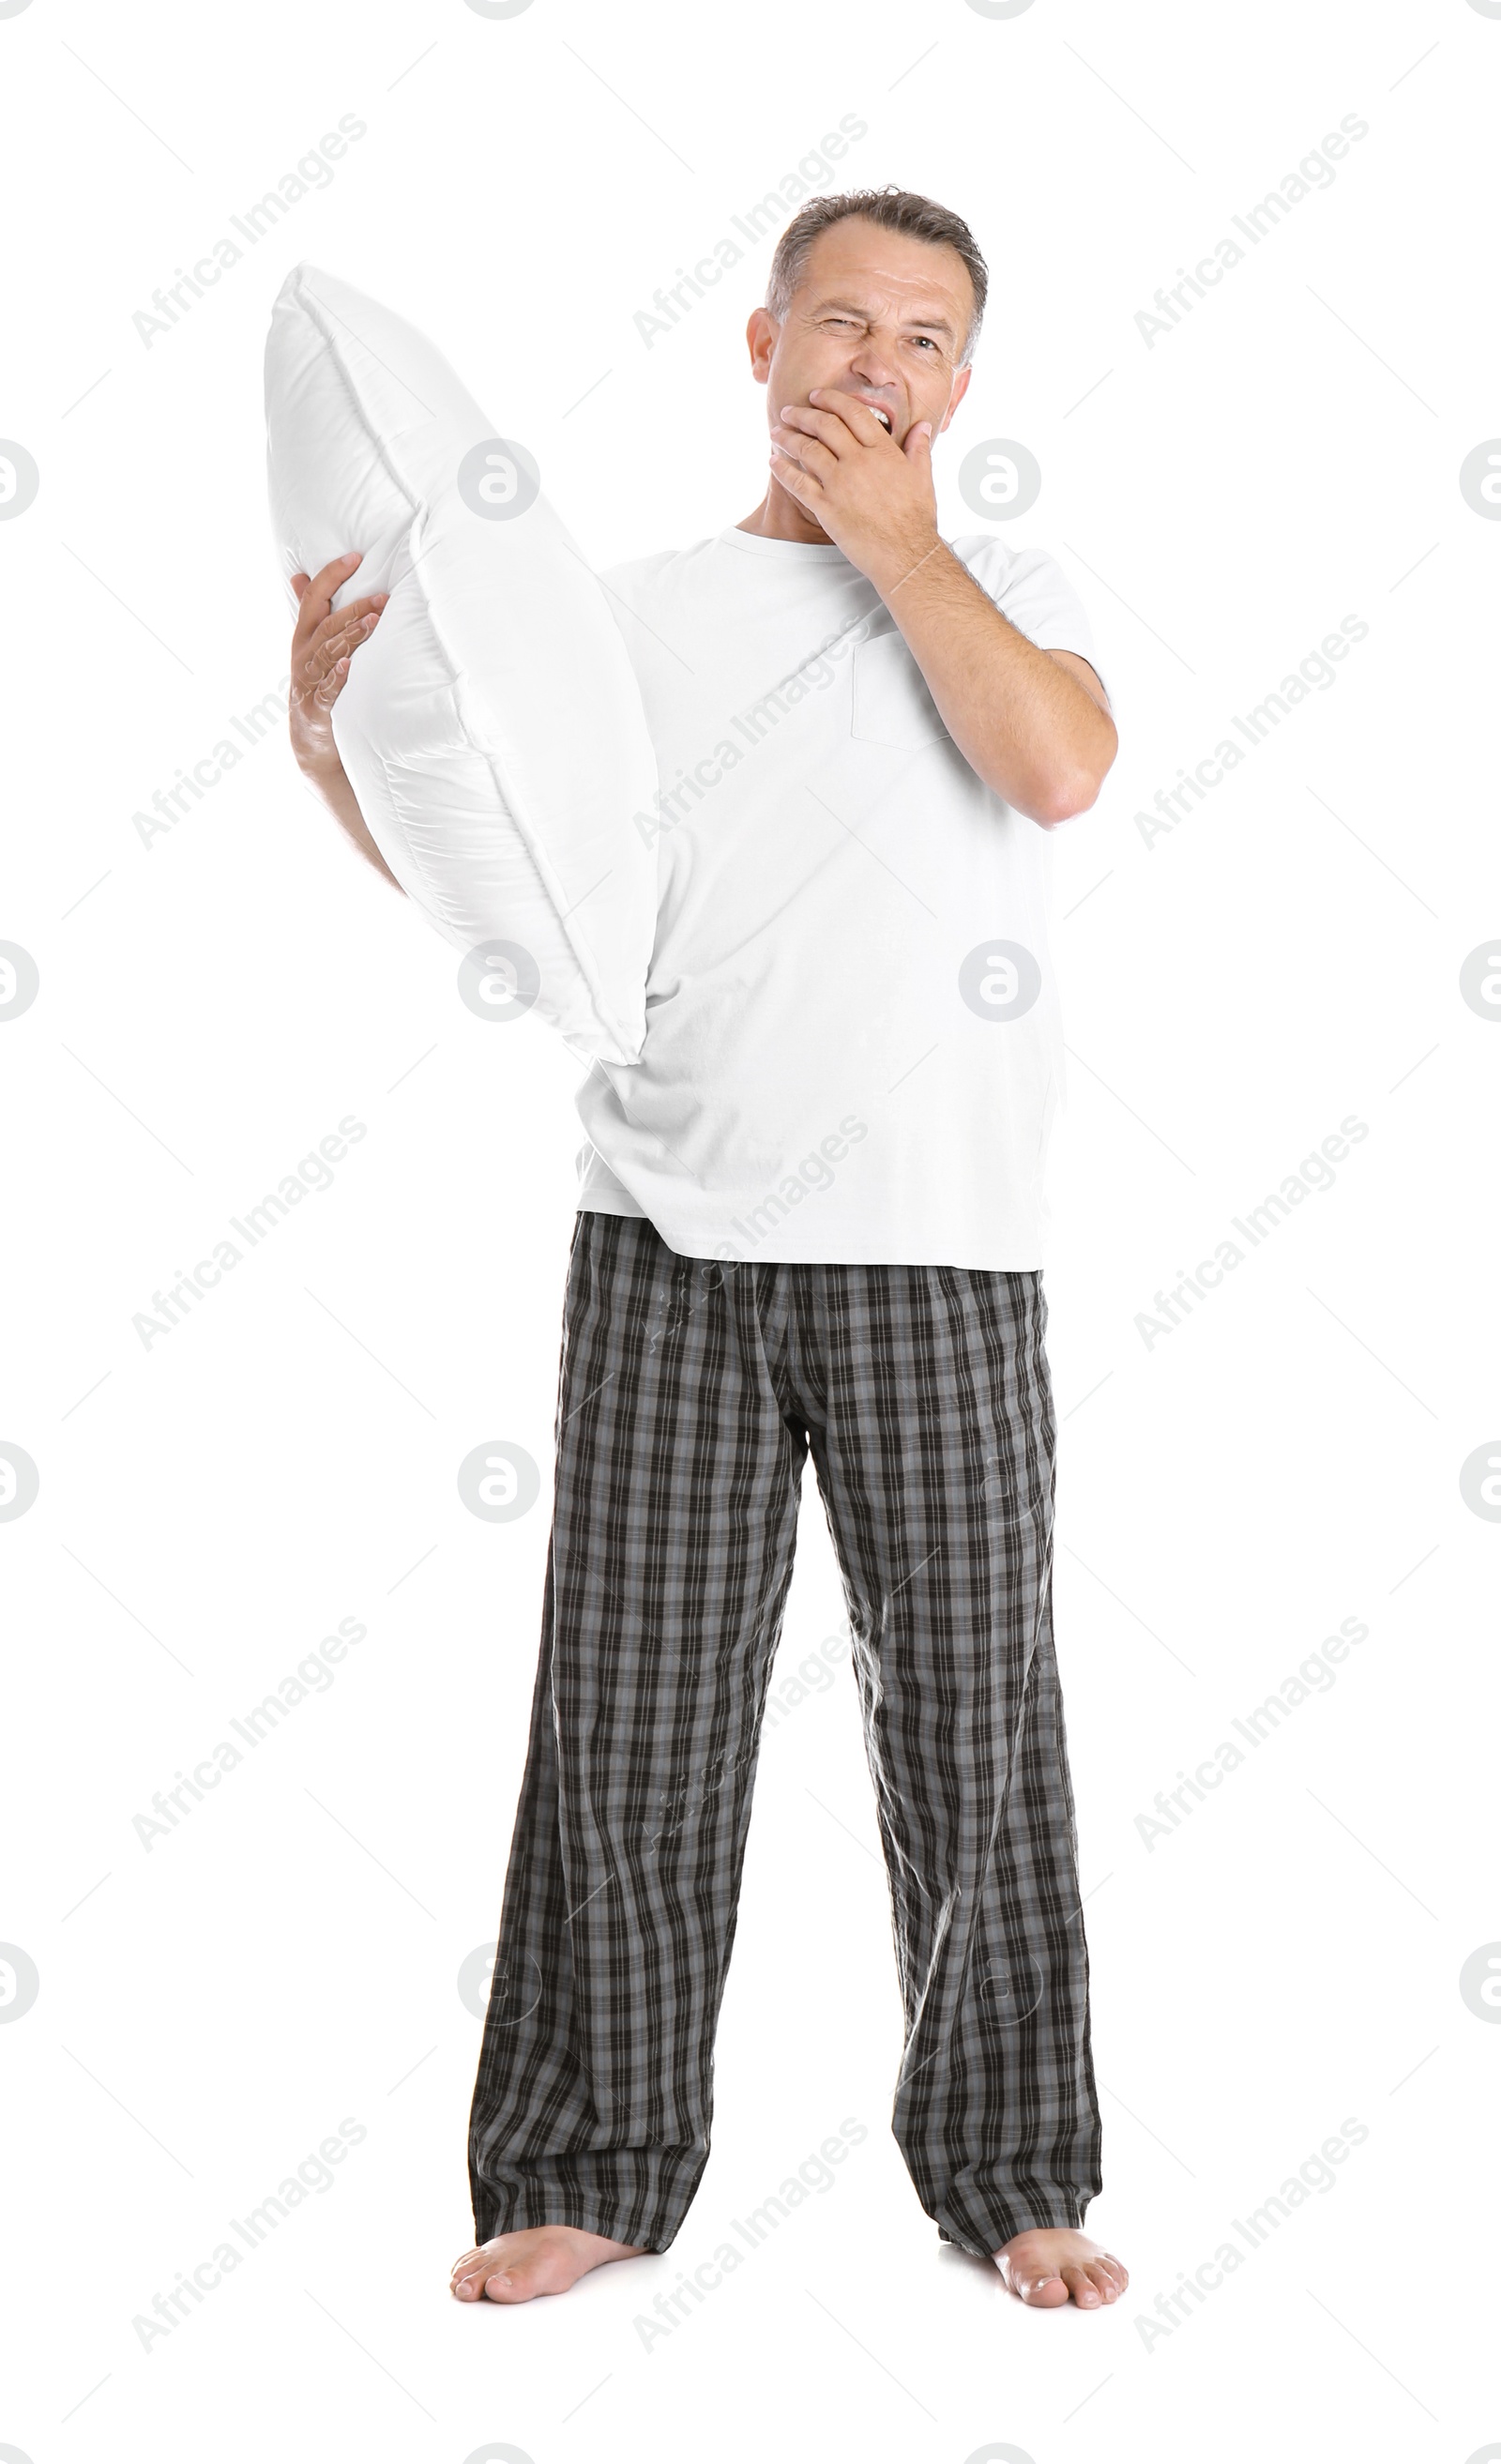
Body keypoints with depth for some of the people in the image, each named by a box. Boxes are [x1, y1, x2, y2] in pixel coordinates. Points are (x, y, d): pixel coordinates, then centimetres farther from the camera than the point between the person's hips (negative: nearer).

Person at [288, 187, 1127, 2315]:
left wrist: (890, 533, -1)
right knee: (628, 1714, 2)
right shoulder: (643, 612, 14)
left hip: (937, 1249, -1)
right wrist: (337, 742, -9)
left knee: (972, 1717, 4)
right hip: (671, 1242, 1)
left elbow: (1059, 764, -10)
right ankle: (594, 2173, 17)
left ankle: (1013, 2170, 20)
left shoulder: (1005, 589, 12)